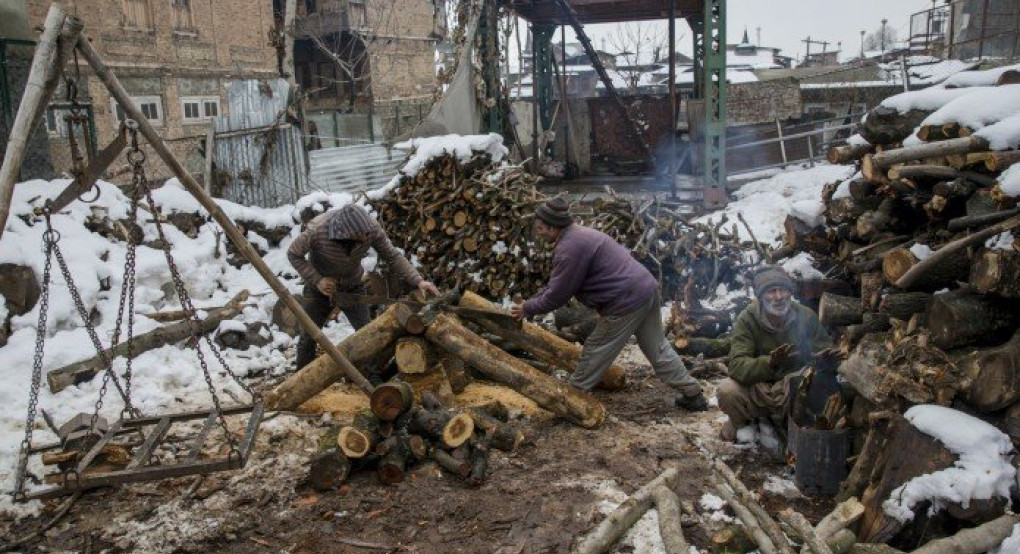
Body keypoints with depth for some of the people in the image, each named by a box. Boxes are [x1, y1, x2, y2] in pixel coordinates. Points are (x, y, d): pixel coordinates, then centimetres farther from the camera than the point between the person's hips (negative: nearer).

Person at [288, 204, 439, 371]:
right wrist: (317, 280, -23)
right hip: (321, 288, -1)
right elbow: (294, 254, -16)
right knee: (308, 338, 5)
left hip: (352, 287, 2)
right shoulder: (317, 230, -34)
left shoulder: (372, 228, -28)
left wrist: (418, 281, -25)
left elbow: (393, 256, -15)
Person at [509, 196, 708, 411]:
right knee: (657, 347, 19)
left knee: (595, 352, 5)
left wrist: (527, 309, 2)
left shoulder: (569, 248, -18)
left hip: (626, 302, -10)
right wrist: (532, 301, 19)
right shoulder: (578, 234, 15)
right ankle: (693, 394, 26)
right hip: (647, 288, 10)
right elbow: (556, 283, 22)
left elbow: (557, 295, -12)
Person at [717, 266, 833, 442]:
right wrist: (769, 363, -46)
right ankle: (740, 421, 6)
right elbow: (737, 366, -26)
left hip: (795, 388, 2)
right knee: (727, 391, -31)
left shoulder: (806, 316, -8)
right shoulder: (747, 320, -15)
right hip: (756, 388, -2)